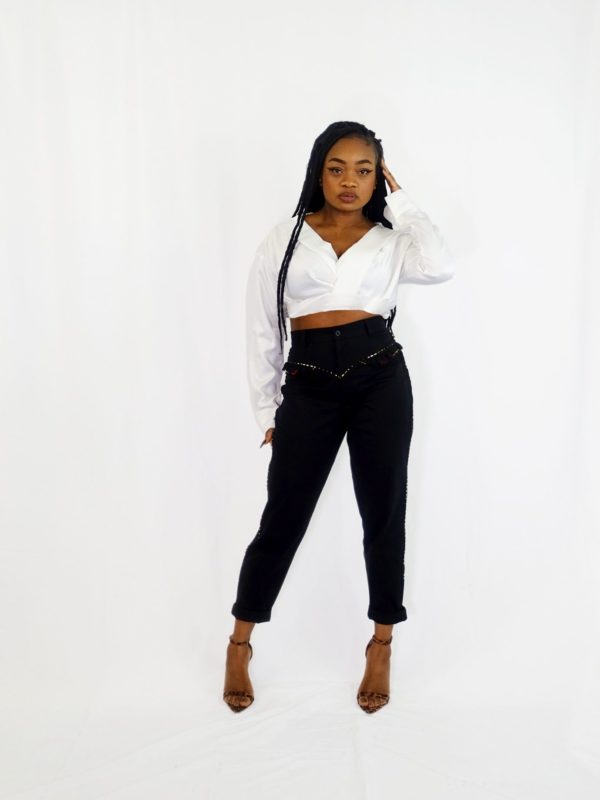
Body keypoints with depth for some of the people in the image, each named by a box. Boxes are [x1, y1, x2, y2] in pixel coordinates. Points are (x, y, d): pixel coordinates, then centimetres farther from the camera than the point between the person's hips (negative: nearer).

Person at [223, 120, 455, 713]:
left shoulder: (390, 239, 9)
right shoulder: (283, 240, 7)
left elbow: (441, 267, -13)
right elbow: (262, 331, 8)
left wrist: (399, 199, -1)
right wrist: (266, 410, 6)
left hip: (380, 379, 1)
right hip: (309, 386, -1)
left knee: (383, 516, 8)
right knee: (282, 519, 4)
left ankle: (381, 648, 26)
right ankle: (239, 645, 23)